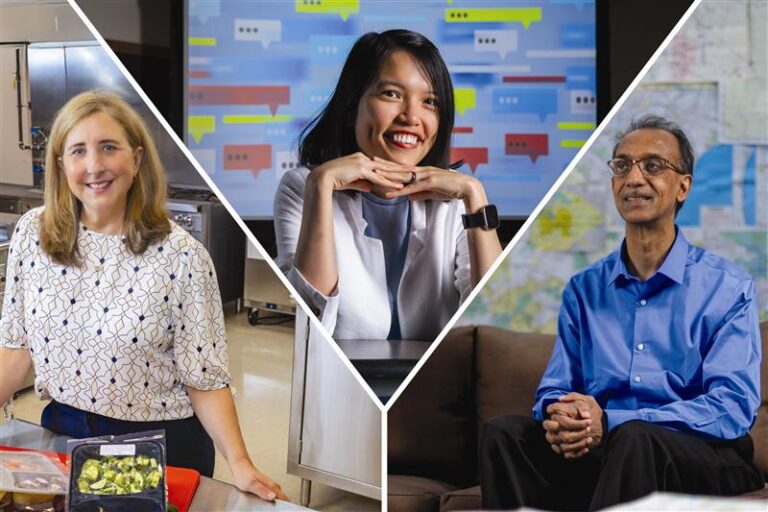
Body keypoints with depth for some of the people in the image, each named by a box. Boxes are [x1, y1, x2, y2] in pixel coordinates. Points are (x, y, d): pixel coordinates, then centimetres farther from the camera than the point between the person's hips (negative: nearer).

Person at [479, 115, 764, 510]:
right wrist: (558, 416, -16)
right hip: (598, 453, 4)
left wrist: (610, 422, -24)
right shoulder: (583, 289, 13)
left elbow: (732, 407, -13)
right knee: (503, 431, -20)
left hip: (701, 456, -4)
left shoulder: (728, 288, -1)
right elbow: (556, 389, 12)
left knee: (634, 437, -36)